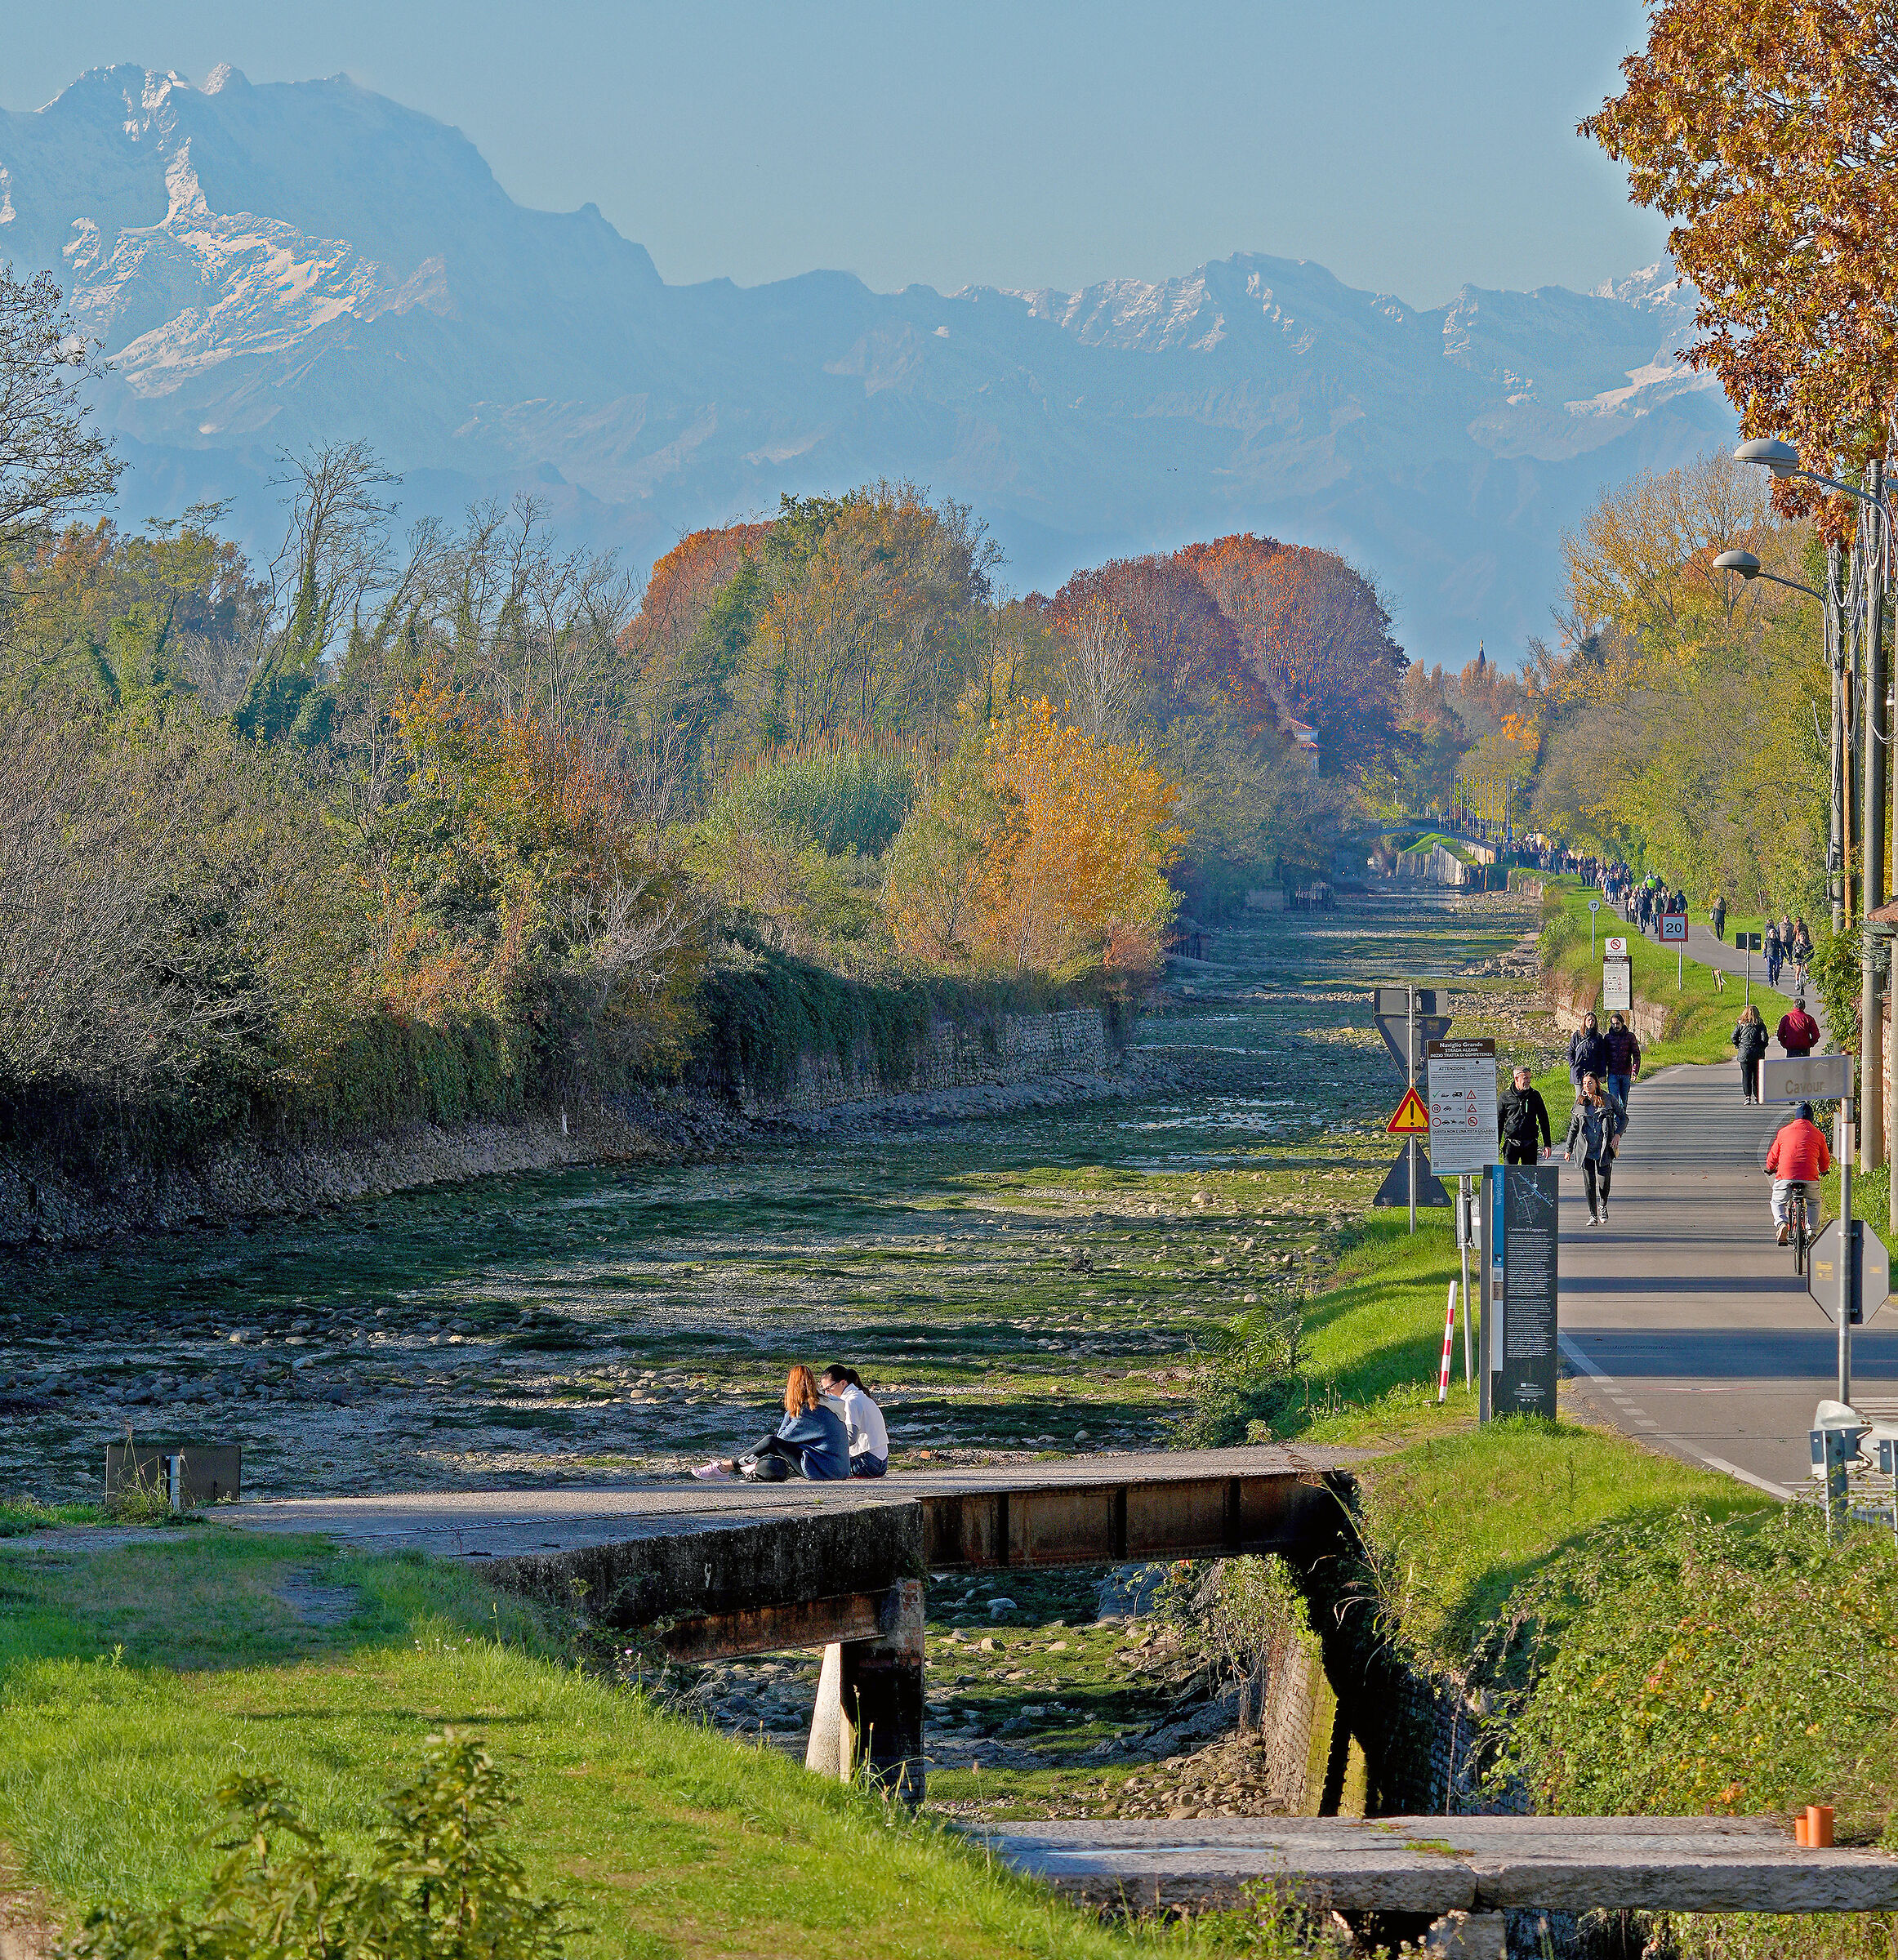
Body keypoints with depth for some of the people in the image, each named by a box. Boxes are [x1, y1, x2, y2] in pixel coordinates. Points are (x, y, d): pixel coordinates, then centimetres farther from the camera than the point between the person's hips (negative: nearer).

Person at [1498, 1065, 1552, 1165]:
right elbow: (1499, 1122, 9)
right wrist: (1496, 1146, 5)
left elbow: (1544, 1121, 10)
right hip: (1511, 1144, -1)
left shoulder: (1535, 1095, 6)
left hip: (1530, 1145, 1)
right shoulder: (1506, 1096, 3)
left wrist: (1547, 1144, 6)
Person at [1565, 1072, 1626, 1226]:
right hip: (1586, 1149, 2)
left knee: (1604, 1183, -7)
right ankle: (1593, 1215, 11)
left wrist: (1618, 1134, -8)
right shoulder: (1580, 1103, 7)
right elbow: (1573, 1127, 14)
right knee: (1589, 1184, -1)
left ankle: (1603, 1205, 24)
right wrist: (1568, 1149, 14)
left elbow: (1623, 1118, 9)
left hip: (1604, 1149, -2)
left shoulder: (1608, 1100, 2)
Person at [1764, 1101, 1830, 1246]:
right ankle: (1811, 1230, 11)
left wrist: (1770, 1169, 41)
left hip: (1785, 1176, 0)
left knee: (1778, 1203, 21)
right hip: (1810, 1177, 0)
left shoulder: (1784, 1131, 12)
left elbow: (1773, 1156, 20)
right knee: (1814, 1203, 28)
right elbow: (1825, 1160, 21)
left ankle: (1782, 1223, -8)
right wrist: (1823, 1170, 44)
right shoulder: (1818, 1134, 11)